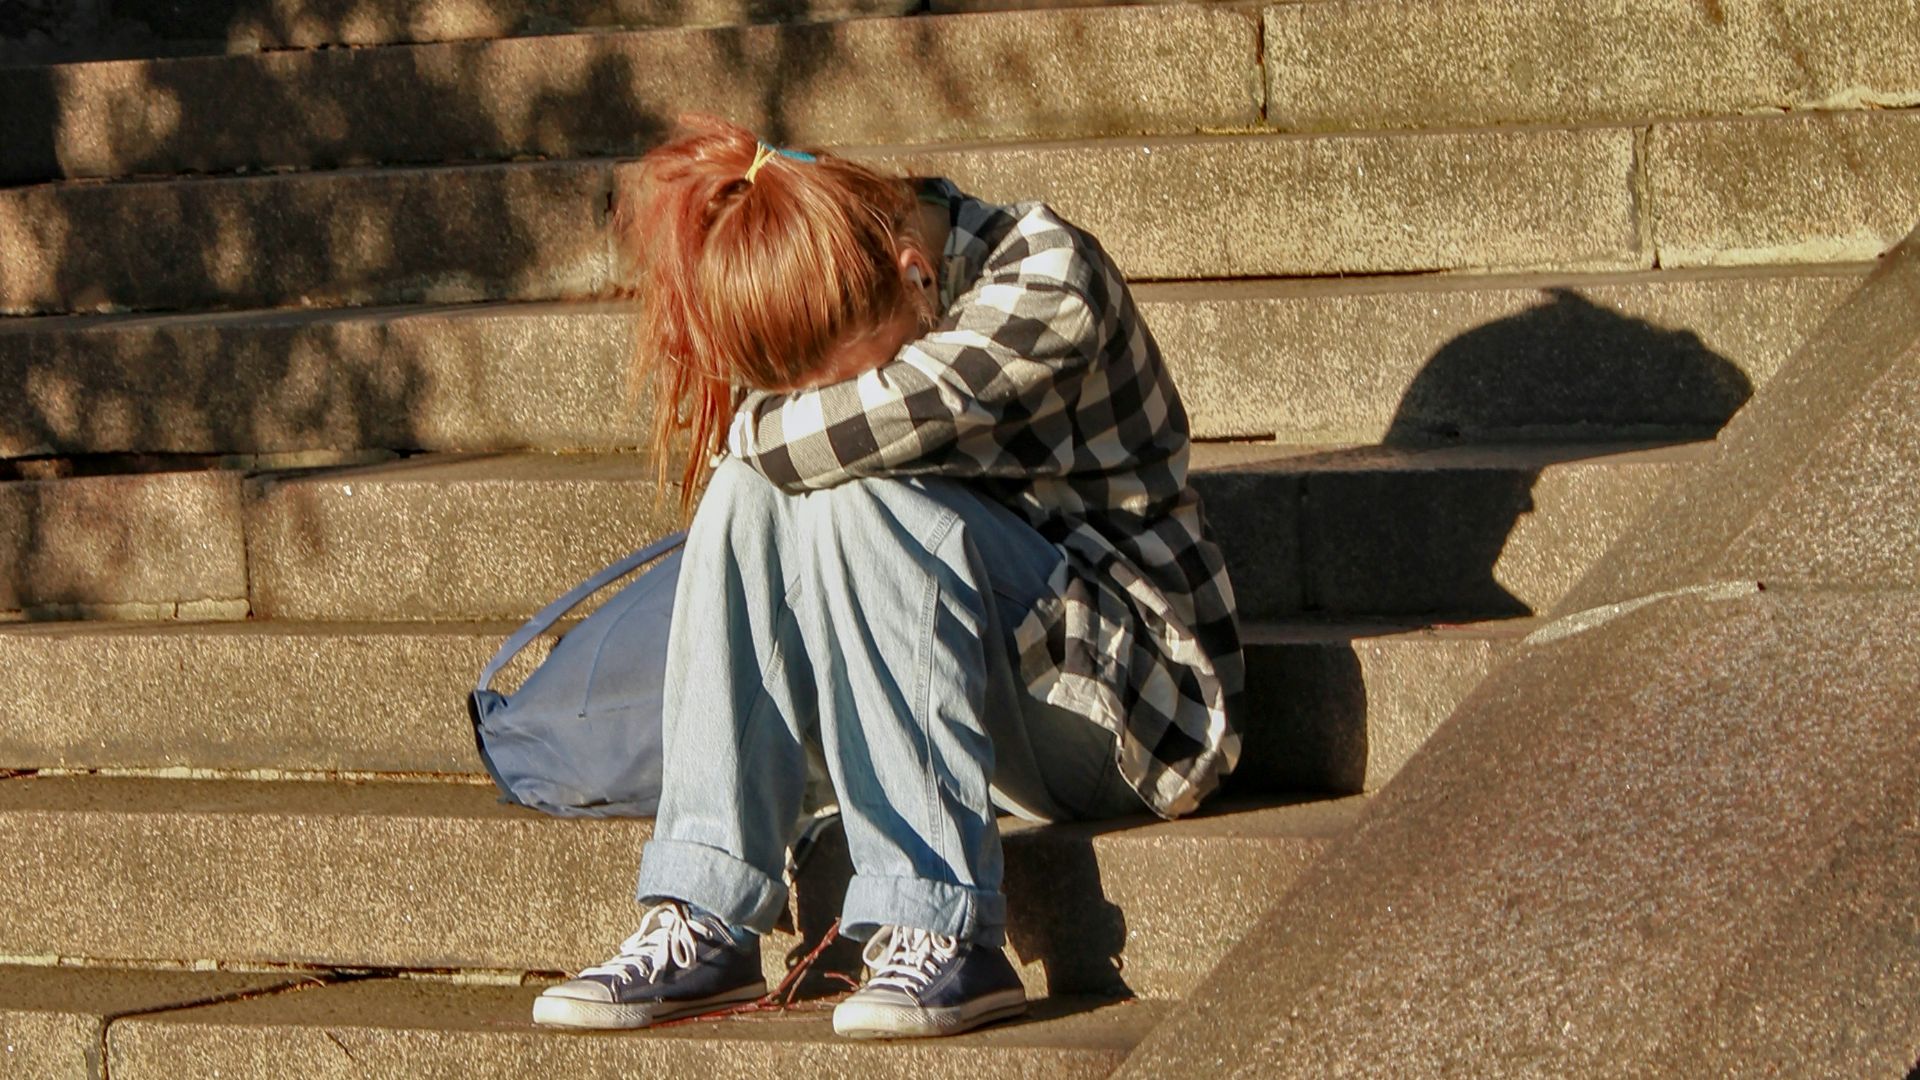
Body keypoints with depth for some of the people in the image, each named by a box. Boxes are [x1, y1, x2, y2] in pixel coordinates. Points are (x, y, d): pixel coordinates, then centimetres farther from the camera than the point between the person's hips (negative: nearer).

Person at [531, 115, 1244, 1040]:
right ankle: (703, 923, -22)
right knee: (752, 489, -17)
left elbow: (865, 426, -30)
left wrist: (758, 428, -13)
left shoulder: (1047, 280, -19)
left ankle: (940, 929, -31)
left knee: (853, 498, -28)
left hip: (1127, 702, -6)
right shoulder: (839, 325, 1)